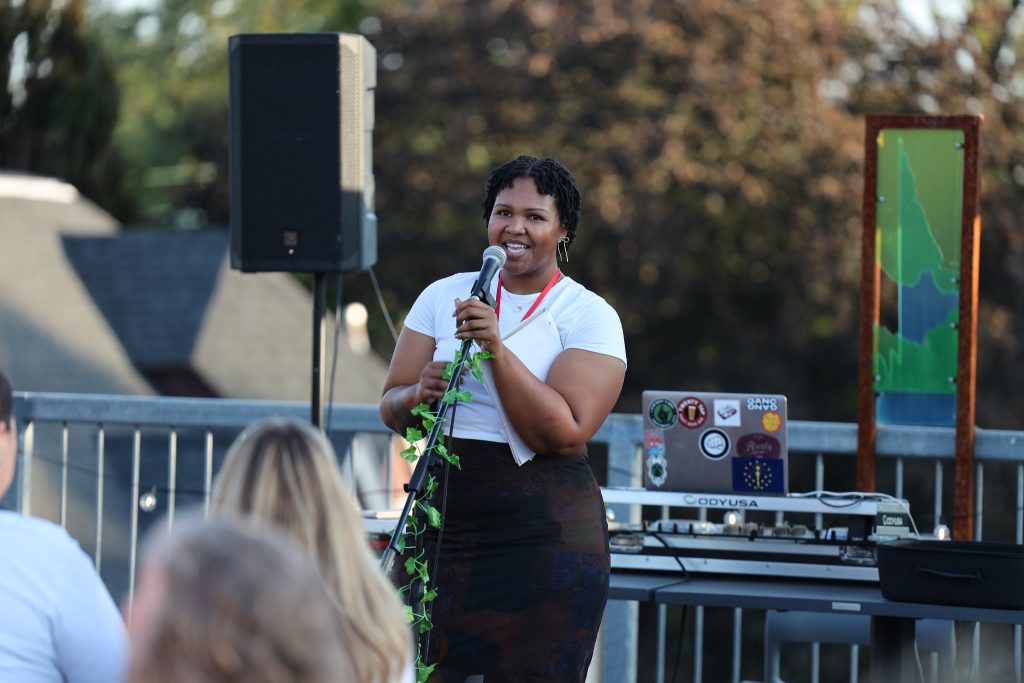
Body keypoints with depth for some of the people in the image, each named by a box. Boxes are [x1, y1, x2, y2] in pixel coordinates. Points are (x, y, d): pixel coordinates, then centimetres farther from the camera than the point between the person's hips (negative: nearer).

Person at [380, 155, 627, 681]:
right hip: (442, 526, 3)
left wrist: (497, 349, -20)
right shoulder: (443, 296, 10)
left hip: (544, 534, -3)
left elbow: (565, 434, -14)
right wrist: (419, 395, -13)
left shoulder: (590, 316, -1)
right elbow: (391, 410, 10)